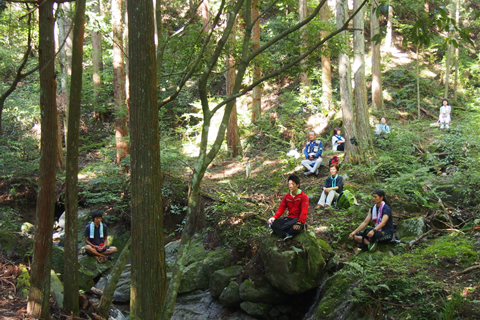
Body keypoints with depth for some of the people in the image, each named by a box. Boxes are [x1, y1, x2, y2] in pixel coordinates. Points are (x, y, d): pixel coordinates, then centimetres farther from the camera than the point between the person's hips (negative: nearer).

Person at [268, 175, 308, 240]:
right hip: (289, 219, 6)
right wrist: (274, 217, -12)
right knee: (273, 223, -23)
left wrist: (299, 222, -31)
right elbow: (281, 208, 7)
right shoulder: (287, 196, 12)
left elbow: (304, 211, -16)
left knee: (295, 229, -42)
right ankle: (286, 235, -39)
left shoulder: (303, 196, -6)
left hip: (298, 219, -6)